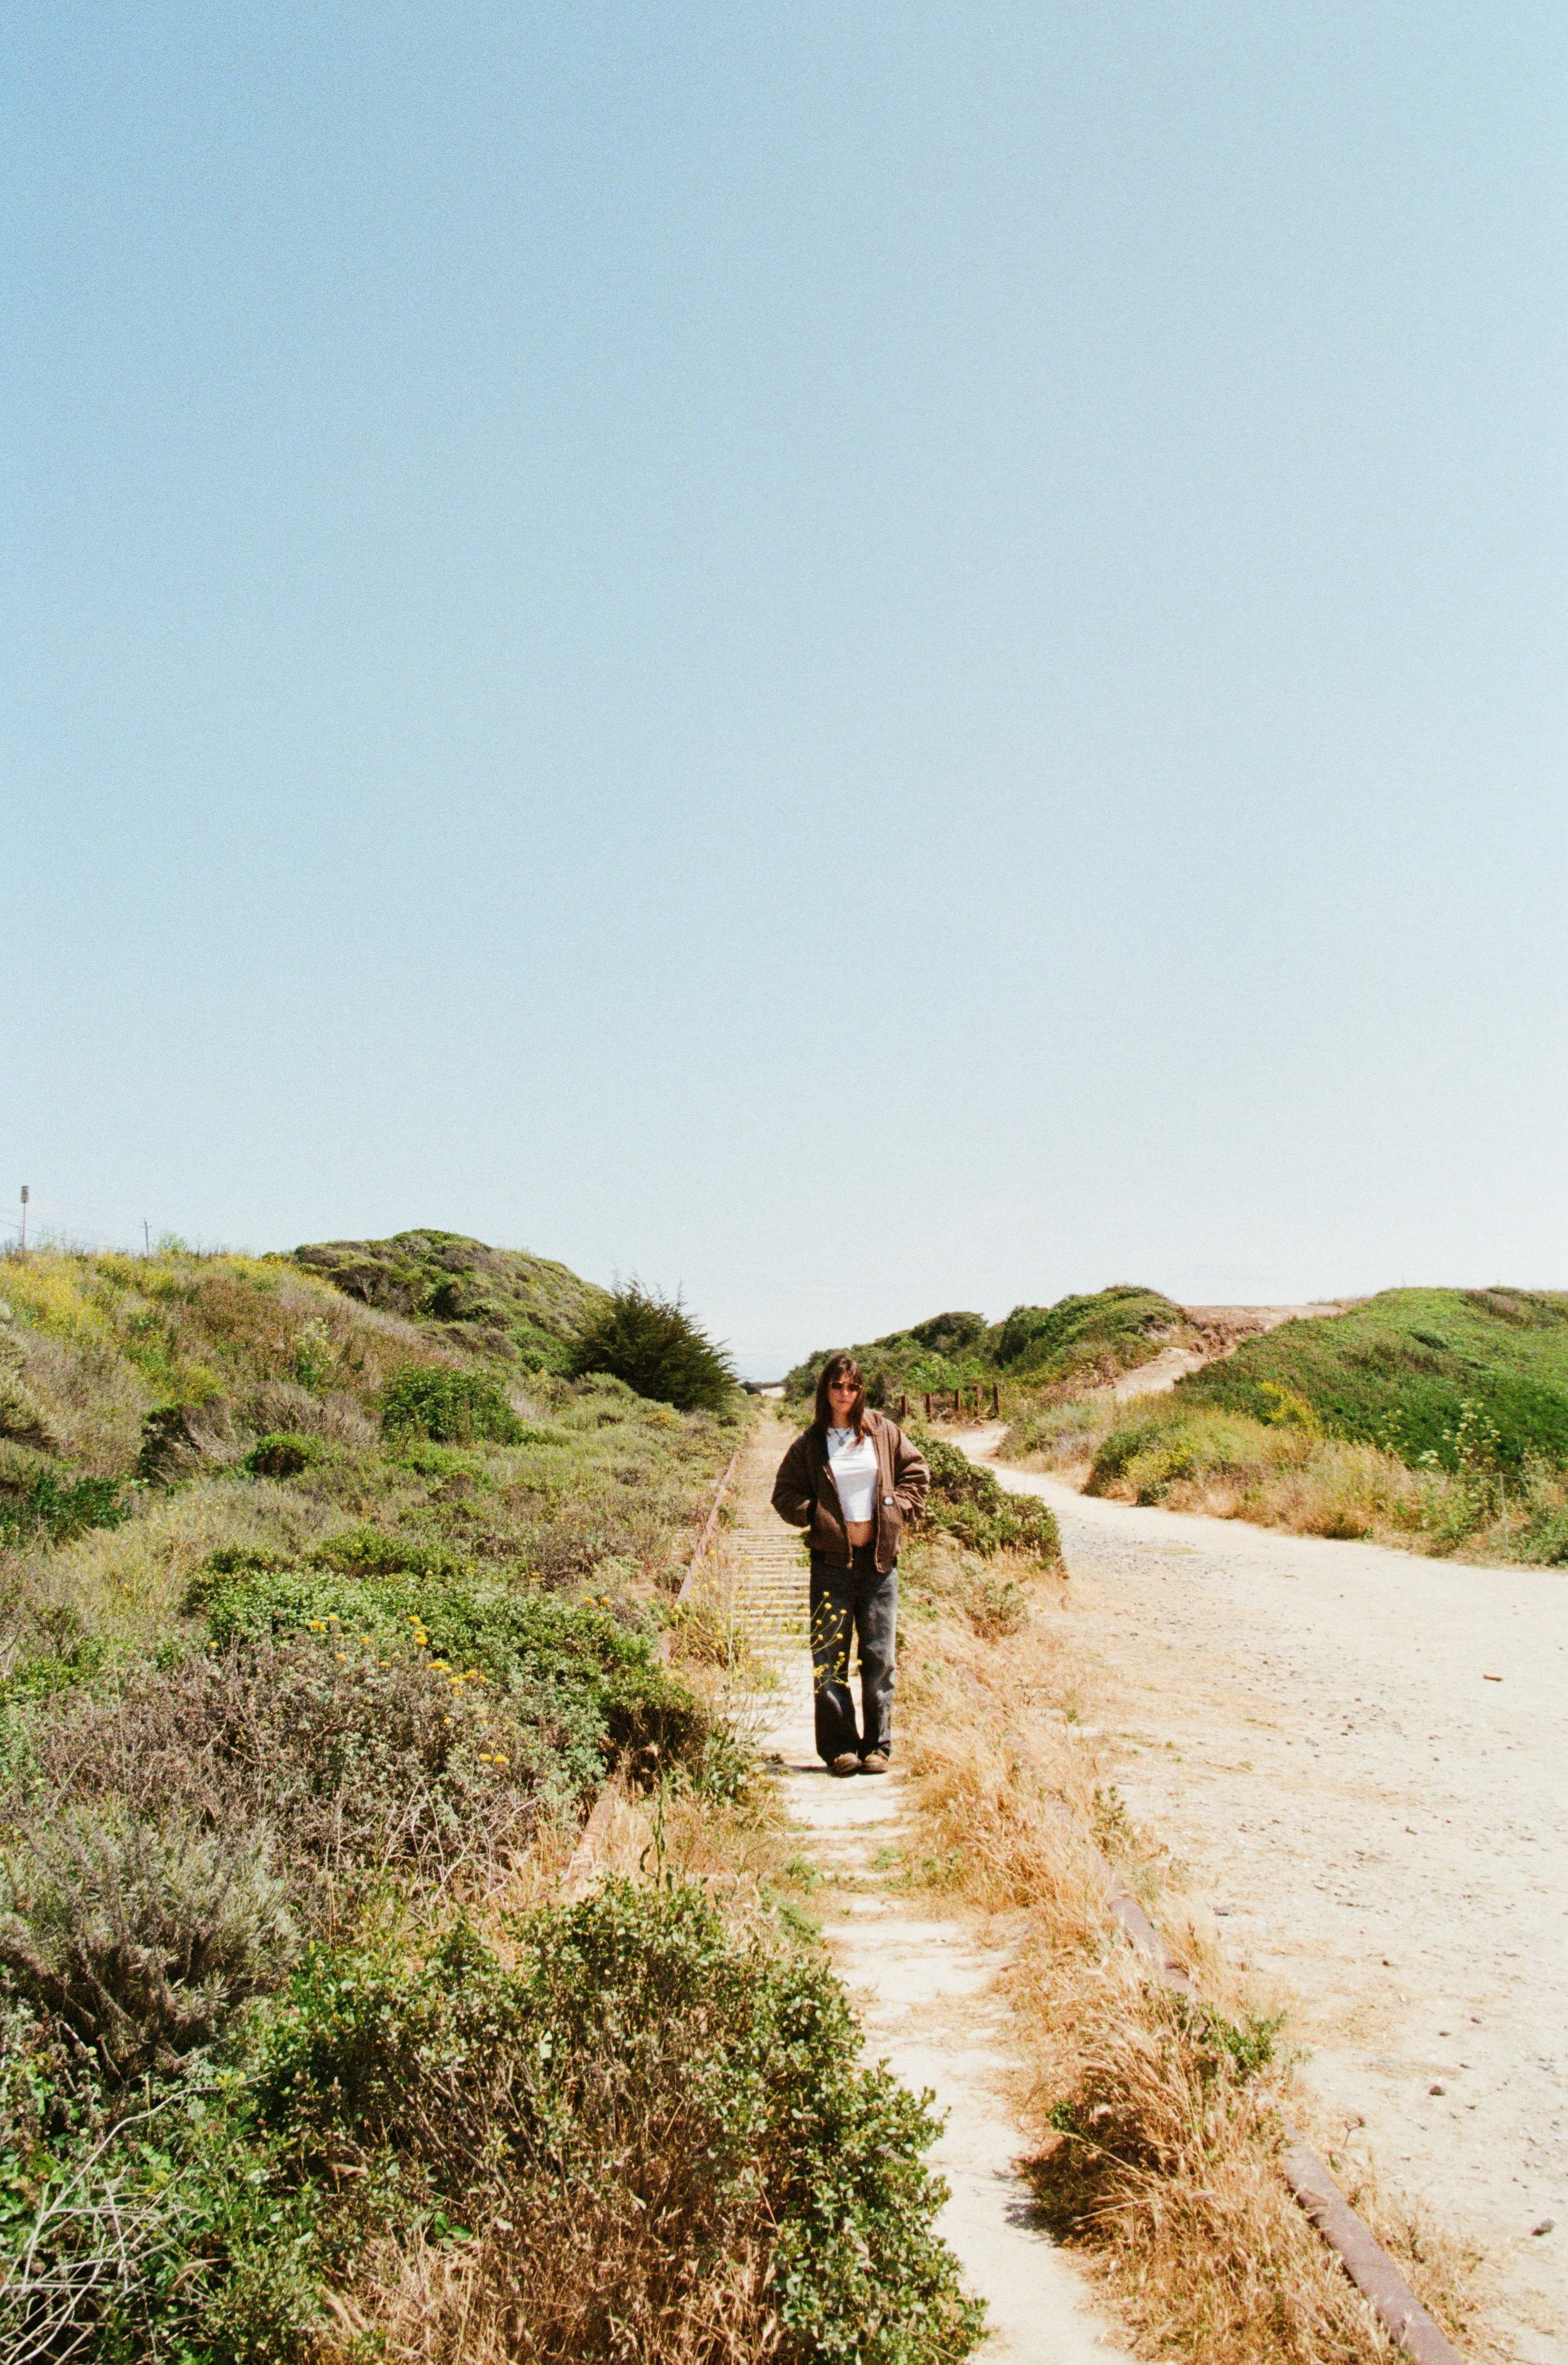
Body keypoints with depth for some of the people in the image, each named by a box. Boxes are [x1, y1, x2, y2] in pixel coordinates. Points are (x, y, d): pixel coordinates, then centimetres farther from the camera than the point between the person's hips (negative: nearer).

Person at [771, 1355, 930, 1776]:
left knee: (879, 1658, 3)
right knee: (829, 1658, -2)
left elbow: (916, 1473, 13)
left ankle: (877, 1746, 11)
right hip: (832, 1559, -1)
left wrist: (895, 1511, 0)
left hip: (879, 1557, 1)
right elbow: (785, 1494, 5)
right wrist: (824, 1522, -6)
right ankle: (839, 1748, 6)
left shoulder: (884, 1431, 6)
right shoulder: (809, 1443, 3)